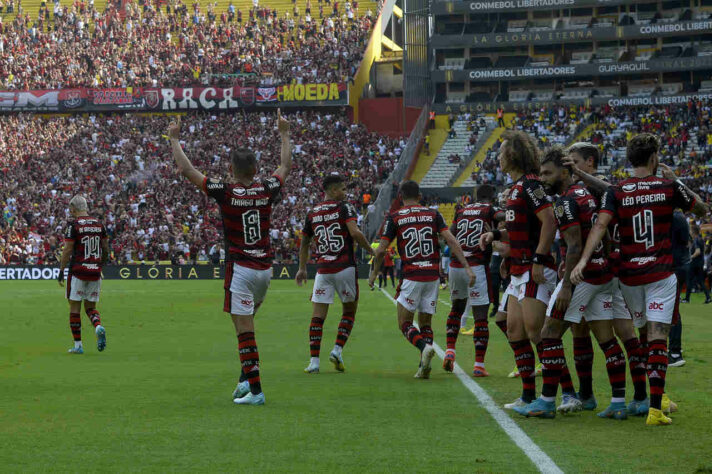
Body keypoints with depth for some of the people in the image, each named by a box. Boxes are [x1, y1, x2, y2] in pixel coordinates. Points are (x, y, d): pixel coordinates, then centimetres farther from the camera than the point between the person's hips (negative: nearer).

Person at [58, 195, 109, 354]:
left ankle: (78, 345, 4)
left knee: (75, 308, 4)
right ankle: (98, 327, -16)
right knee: (90, 307, 15)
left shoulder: (73, 225, -8)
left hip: (78, 271, -5)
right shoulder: (99, 224, 8)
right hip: (95, 272, 5)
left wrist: (61, 271, -5)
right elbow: (105, 249, 12)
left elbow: (67, 250, -10)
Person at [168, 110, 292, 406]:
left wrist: (174, 139, 7)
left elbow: (186, 170, -5)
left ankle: (255, 390, -8)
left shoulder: (225, 192, -10)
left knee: (245, 329, -5)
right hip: (265, 268, 5)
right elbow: (286, 166, 22)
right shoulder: (267, 190, 1)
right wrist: (284, 133, 34)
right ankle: (246, 379, 16)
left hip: (240, 268, -5)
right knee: (246, 323, 22)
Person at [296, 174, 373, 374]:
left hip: (323, 270, 3)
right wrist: (372, 251, -5)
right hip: (345, 268, -3)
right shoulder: (345, 207, -3)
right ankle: (337, 350, 1)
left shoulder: (312, 213, 11)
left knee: (317, 316, 2)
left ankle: (314, 361, -4)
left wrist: (302, 268, 32)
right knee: (349, 311, 14)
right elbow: (354, 233, -18)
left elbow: (304, 243, 21)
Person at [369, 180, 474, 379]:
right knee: (425, 323, 15)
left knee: (405, 324, 5)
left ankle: (425, 347, -25)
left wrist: (374, 274, 14)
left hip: (411, 277, -3)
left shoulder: (394, 218, 1)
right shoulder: (433, 214, 7)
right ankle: (424, 367, 1)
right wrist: (467, 267, -4)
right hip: (432, 275, 3)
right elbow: (451, 241, -3)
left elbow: (381, 250, -1)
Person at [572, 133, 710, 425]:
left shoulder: (616, 192, -2)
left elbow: (601, 225, -17)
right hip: (661, 274, -2)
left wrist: (583, 259, -23)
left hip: (629, 276, 2)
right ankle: (655, 407, -14)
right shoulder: (669, 188, -3)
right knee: (658, 338, -6)